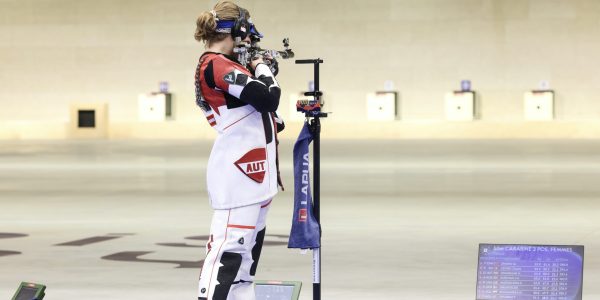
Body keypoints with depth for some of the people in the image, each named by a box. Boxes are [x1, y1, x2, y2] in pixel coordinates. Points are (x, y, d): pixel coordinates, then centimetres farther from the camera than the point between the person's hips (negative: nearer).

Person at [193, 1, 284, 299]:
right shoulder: (216, 64, -13)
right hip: (237, 171, -11)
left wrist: (260, 68, 12)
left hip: (252, 171, 11)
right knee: (230, 245, -15)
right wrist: (261, 67, -2)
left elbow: (262, 102, 23)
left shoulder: (223, 65, 18)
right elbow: (268, 97, -19)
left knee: (248, 245, 10)